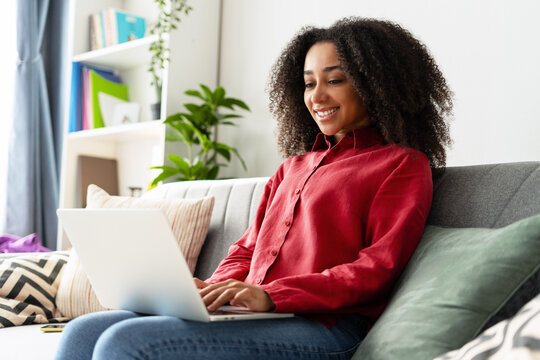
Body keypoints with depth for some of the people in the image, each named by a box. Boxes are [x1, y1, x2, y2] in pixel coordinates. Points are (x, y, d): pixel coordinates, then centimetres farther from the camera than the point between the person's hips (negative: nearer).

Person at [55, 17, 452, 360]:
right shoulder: (295, 166, 27)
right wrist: (215, 290, 0)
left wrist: (271, 295, -20)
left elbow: (378, 267, -8)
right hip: (249, 318, 7)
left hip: (322, 327, -7)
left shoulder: (404, 165, 4)